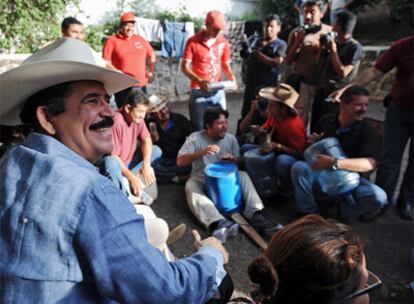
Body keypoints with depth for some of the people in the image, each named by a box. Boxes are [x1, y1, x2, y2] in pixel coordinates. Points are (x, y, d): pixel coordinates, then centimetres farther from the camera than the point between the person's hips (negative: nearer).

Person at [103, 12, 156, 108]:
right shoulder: (112, 40, -1)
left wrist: (151, 71, 16)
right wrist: (119, 73, -17)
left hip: (141, 85, 5)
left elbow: (151, 54, 25)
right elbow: (106, 63, -6)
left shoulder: (141, 40, 12)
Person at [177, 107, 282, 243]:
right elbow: (180, 161, -19)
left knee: (243, 175, -25)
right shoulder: (195, 138, -10)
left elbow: (239, 161, 8)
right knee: (191, 186, -34)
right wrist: (202, 152, -34)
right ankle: (218, 223, -56)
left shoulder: (231, 138, 0)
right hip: (201, 180, -2)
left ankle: (257, 216, -39)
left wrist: (233, 159, -17)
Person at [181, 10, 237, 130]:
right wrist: (199, 81, -24)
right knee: (199, 128, 4)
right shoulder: (193, 42, -8)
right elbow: (184, 67, -9)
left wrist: (232, 78, -9)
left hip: (218, 92, 3)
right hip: (199, 92, -3)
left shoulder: (224, 42, 2)